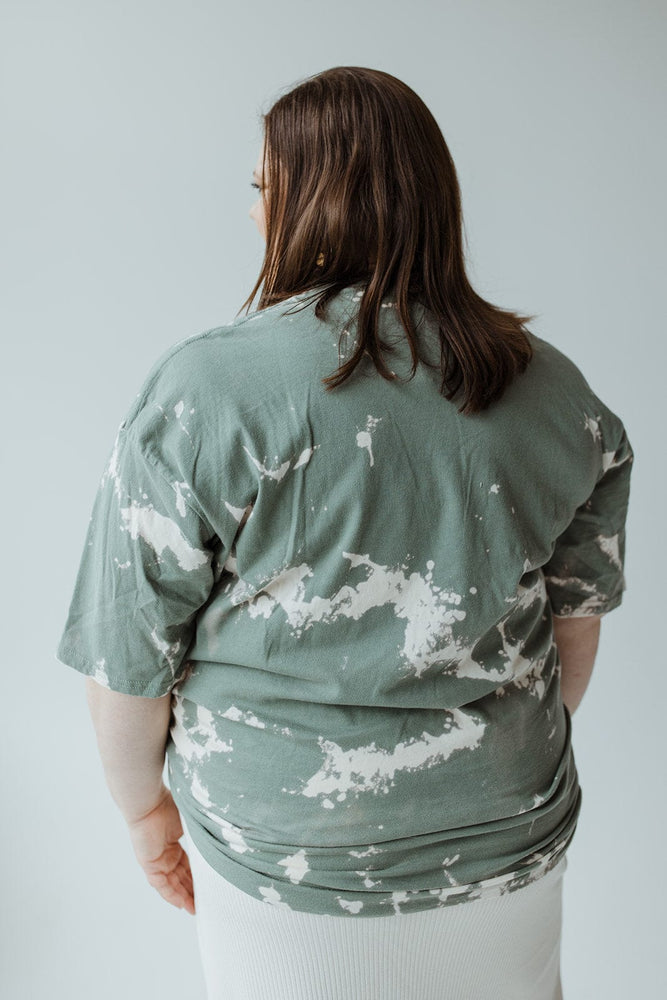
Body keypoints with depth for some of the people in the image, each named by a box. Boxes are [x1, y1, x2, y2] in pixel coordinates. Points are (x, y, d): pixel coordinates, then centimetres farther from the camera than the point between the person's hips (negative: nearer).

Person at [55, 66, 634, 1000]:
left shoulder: (203, 389, -20)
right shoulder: (555, 388, -6)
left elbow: (128, 657, -14)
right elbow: (578, 612, 4)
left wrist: (146, 803, 5)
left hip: (292, 863, -2)